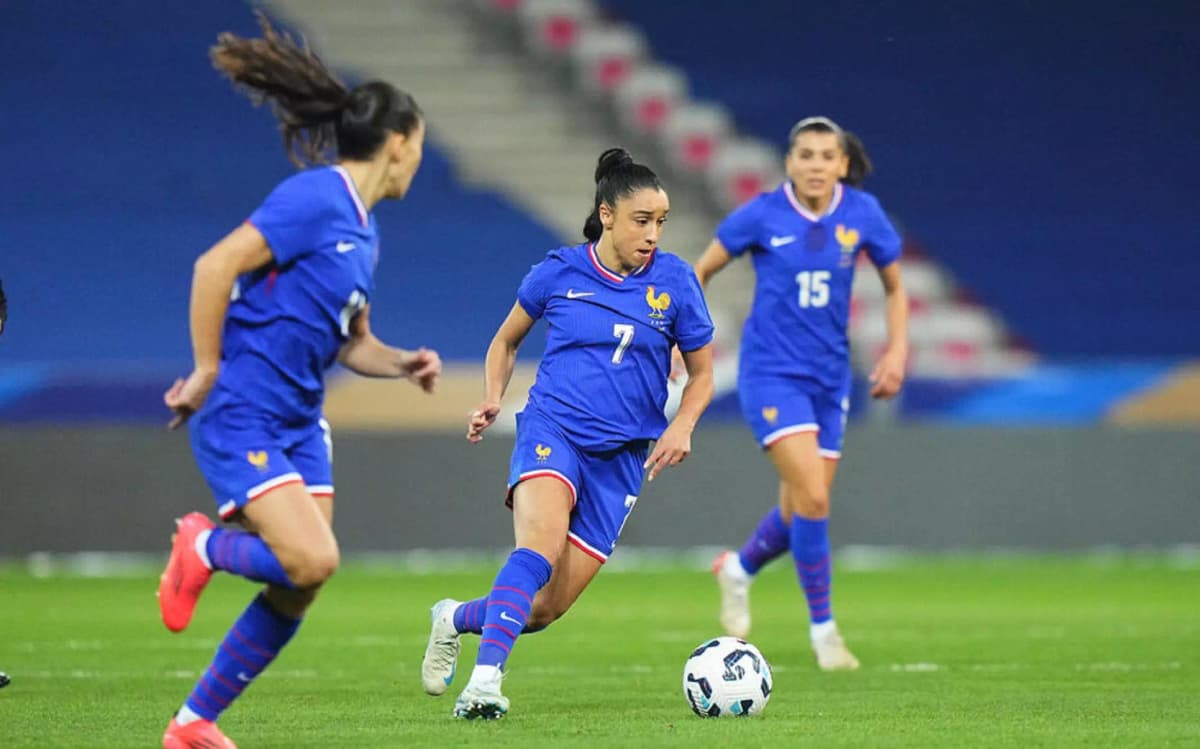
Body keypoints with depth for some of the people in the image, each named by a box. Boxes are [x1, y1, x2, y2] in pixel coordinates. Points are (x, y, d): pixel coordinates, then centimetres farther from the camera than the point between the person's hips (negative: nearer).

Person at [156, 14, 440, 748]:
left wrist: (402, 363, 3)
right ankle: (201, 548, 9)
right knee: (312, 560, -19)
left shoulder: (363, 230, 13)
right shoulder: (315, 199, -16)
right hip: (242, 415, -9)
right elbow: (214, 267, -20)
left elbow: (353, 341, 22)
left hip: (300, 423, 9)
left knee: (298, 591, 3)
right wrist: (206, 374, -16)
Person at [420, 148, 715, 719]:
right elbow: (506, 340, 17)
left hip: (621, 456, 2)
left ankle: (455, 619, 28)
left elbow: (702, 373, 12)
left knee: (546, 608, -1)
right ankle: (484, 681, -37)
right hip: (552, 430, -2)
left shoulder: (674, 281, 1)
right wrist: (492, 398, 0)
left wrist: (681, 427, -7)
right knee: (542, 543, -34)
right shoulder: (559, 273, 0)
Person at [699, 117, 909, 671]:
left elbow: (895, 287, 11)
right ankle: (823, 627, -4)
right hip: (771, 375, -4)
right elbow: (699, 272, 2)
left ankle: (738, 570, 41)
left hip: (828, 376, 4)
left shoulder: (862, 214, -2)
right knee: (812, 497, -18)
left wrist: (897, 350, -1)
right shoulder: (762, 215, -10)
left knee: (802, 510, 9)